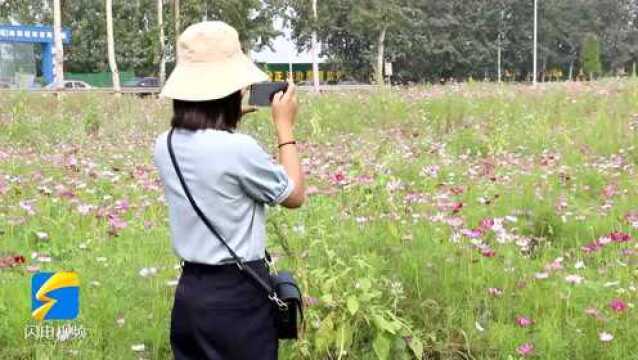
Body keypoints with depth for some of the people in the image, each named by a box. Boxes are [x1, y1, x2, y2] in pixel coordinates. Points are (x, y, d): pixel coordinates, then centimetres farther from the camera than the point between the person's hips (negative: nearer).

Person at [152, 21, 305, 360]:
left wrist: (230, 118, 17)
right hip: (238, 295, -7)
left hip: (189, 291, 7)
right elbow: (294, 196, -6)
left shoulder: (165, 146, -1)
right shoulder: (240, 148, -22)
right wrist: (285, 128, 1)